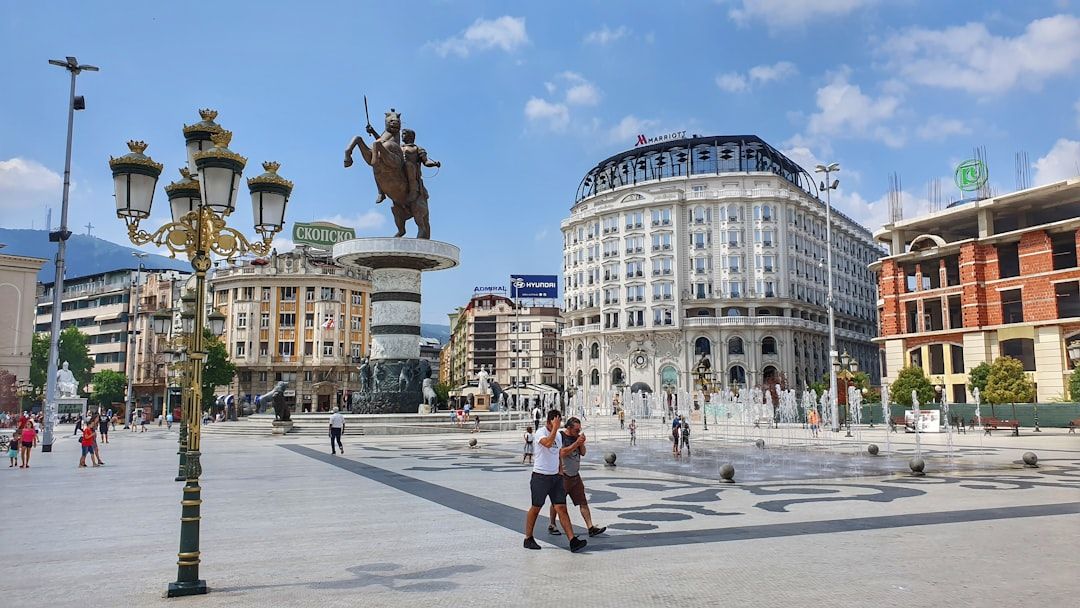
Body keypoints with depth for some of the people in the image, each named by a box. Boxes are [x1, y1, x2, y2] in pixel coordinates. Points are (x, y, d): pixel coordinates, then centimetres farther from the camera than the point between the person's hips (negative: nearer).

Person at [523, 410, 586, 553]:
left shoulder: (558, 435, 11)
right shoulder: (540, 432, -11)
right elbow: (548, 443, -33)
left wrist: (560, 474, 19)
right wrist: (555, 428, -25)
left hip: (555, 477, 6)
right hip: (540, 476, -6)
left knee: (561, 508, -2)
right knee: (536, 508, 5)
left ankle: (573, 541, -8)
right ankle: (528, 539, 20)